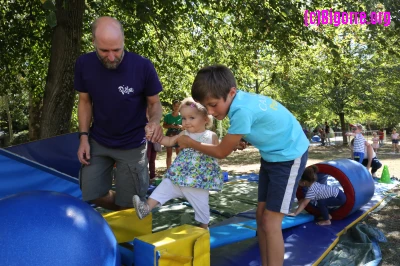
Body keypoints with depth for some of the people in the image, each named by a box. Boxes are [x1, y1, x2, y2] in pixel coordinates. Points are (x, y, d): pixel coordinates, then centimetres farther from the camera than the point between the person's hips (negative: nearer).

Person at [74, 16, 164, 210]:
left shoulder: (143, 66, -21)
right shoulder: (84, 64, -11)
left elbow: (154, 103, -9)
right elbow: (85, 102, 2)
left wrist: (155, 120, -31)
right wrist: (84, 137, -6)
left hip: (132, 145, -3)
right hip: (98, 142, 3)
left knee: (129, 203, 5)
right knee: (91, 195, 7)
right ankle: (121, 210, 37)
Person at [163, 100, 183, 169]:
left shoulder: (182, 116, 0)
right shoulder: (168, 116, 1)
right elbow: (164, 125, 6)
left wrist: (180, 126, -15)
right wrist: (170, 126, -13)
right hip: (169, 135, 1)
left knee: (179, 153, 4)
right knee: (169, 154, 6)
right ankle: (168, 168, 13)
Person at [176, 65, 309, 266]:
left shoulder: (242, 111, -31)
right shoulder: (241, 100, -6)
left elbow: (221, 152, -17)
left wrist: (190, 143, -5)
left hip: (289, 156, -9)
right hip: (272, 155, 9)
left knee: (270, 222, -7)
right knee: (261, 215, 11)